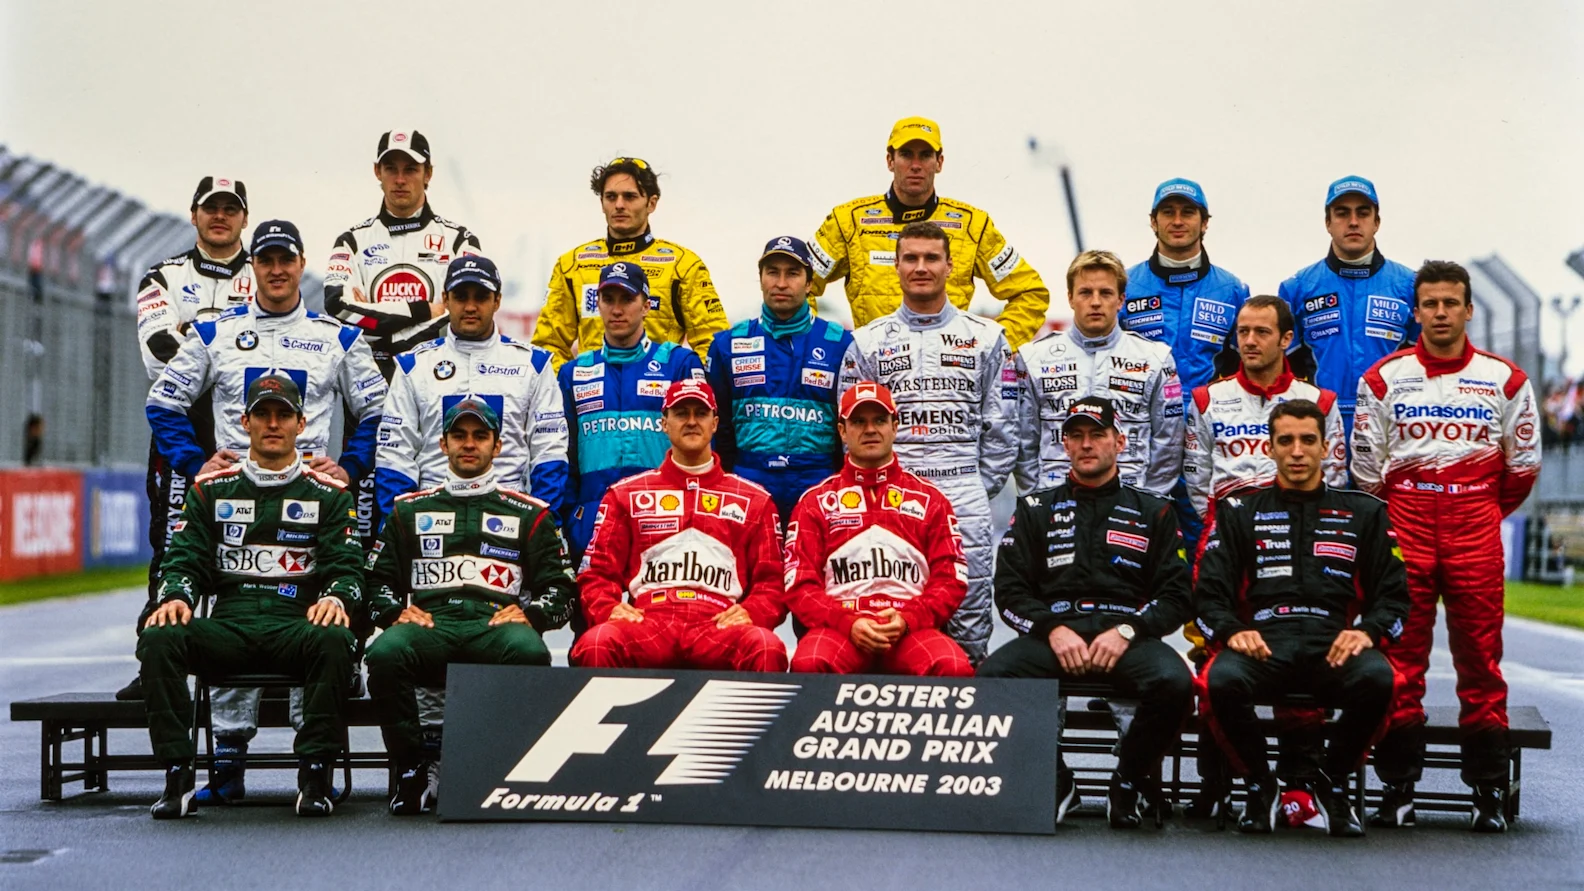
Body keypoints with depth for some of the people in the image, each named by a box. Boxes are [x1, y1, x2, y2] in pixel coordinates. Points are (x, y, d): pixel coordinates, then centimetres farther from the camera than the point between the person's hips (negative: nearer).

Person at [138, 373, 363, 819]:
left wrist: (336, 597, -17)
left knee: (333, 640, -37)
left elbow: (347, 565, 6)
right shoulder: (211, 490, 17)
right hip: (228, 627, 2)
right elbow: (185, 559, 12)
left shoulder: (326, 493, 13)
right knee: (159, 638, -29)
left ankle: (314, 774, -28)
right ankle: (177, 775, -25)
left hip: (297, 627, -1)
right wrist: (176, 596, -11)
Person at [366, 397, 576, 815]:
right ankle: (412, 772, -20)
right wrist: (396, 612, 0)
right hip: (429, 623, 1)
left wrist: (528, 614, -5)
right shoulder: (410, 510, 25)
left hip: (496, 625, -1)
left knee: (530, 653, -38)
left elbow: (562, 589, 15)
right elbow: (378, 580, 21)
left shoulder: (529, 514, 21)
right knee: (384, 654, -35)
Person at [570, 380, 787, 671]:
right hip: (647, 622, 0)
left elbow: (770, 581, 18)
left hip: (719, 627, 0)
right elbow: (598, 572, 17)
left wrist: (751, 613, -4)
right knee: (596, 644, -36)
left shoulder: (753, 500, 20)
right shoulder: (626, 494, 20)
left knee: (767, 648, -36)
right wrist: (609, 608, -5)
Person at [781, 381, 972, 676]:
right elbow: (800, 585, 6)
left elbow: (951, 579, 9)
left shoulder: (929, 499, 15)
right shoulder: (815, 501, 13)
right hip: (839, 628, -1)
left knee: (955, 668, -32)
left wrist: (908, 619, -10)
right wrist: (848, 624, -12)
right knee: (808, 664, -35)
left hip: (912, 630, 1)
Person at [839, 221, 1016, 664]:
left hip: (963, 498, 0)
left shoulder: (984, 337, 9)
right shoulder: (868, 342, 9)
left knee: (969, 612, -2)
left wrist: (980, 487, 2)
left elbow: (1000, 425, 8)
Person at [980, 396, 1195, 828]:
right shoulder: (1036, 509, 19)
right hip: (1052, 635, 1)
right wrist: (1052, 630, -9)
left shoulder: (1153, 512, 17)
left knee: (1174, 683, -34)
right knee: (992, 676, -31)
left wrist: (1126, 631, -10)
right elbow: (1010, 590, 10)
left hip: (1128, 638, 0)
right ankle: (1053, 781, -7)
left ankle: (1131, 781, -4)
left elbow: (1176, 596, 8)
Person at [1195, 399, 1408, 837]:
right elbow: (1210, 592, 12)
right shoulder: (1239, 511, 20)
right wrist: (1231, 631, -10)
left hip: (1335, 648, 0)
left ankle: (1334, 783, -6)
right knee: (1222, 680, -35)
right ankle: (1260, 785, -6)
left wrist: (1368, 631, -7)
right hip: (1262, 643, 0)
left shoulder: (1363, 513, 21)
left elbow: (1393, 594, 14)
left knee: (1377, 678, -35)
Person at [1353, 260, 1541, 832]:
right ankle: (1397, 789, 4)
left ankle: (1490, 792, 5)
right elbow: (1366, 463, 11)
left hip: (1476, 527, 0)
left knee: (1480, 658, -1)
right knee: (1399, 656, -1)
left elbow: (1523, 464, 14)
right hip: (1403, 522, 0)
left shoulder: (1504, 379, 7)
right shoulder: (1384, 377, 6)